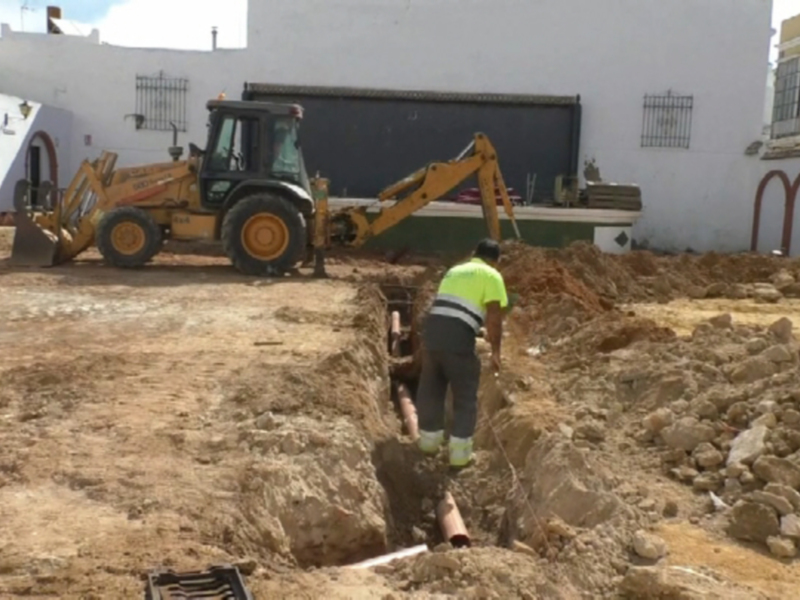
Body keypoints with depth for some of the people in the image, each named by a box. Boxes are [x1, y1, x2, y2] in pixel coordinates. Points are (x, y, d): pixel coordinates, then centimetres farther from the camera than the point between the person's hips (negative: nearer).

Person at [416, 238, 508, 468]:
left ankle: (429, 438, 35)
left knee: (431, 387, 20)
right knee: (465, 395, 9)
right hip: (458, 336, -6)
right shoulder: (491, 276, 4)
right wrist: (496, 351, 4)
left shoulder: (454, 271, 25)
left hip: (432, 328, 6)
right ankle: (460, 450, 12)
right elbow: (494, 317, -7)